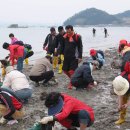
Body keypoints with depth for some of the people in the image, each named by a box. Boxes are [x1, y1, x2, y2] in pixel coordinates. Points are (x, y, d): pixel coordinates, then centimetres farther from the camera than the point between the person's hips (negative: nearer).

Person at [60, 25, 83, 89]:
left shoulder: (77, 37, -7)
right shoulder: (65, 37, 5)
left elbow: (80, 47, -5)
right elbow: (62, 46, 15)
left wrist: (80, 57, -8)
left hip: (74, 57, -5)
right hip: (66, 57, 5)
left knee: (72, 71, -9)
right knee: (65, 70, 9)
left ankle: (71, 83, 7)